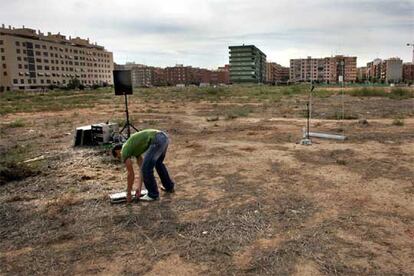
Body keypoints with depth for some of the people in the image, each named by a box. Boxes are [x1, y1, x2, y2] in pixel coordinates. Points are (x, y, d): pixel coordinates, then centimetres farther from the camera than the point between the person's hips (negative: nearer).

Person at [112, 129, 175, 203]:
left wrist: (128, 193, 18)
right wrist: (139, 188, 28)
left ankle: (153, 194, 17)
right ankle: (169, 186, 45)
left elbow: (131, 174, 8)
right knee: (158, 163, 32)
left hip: (157, 140, -10)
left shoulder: (124, 151, 8)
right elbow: (141, 168, 28)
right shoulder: (134, 147, 30)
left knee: (146, 168, 1)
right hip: (164, 137, 10)